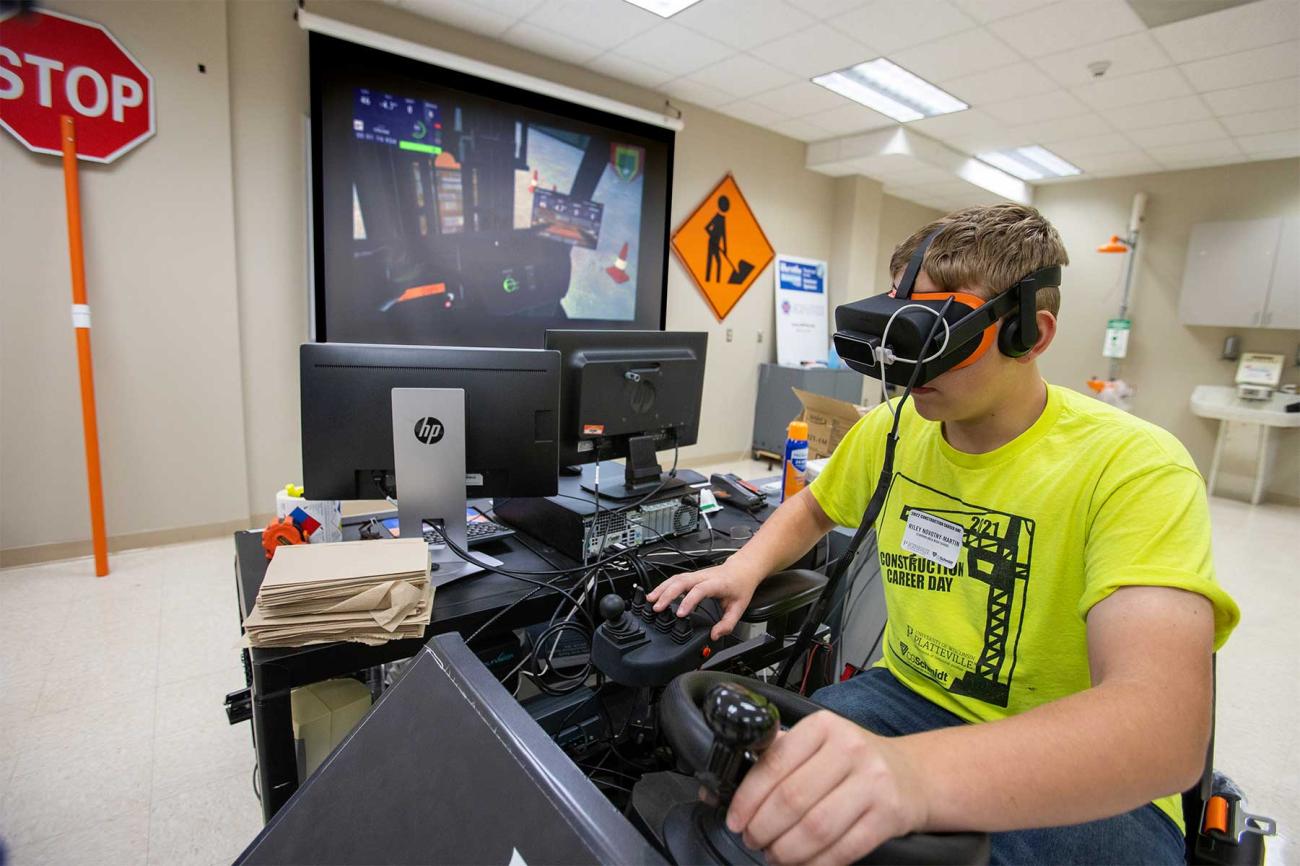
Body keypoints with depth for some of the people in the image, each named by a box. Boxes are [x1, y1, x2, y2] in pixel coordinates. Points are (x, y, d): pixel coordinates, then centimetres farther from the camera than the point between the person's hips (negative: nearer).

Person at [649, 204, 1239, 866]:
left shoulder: (1133, 466, -18)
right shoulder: (890, 428, -2)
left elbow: (1166, 727, -31)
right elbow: (812, 509, 16)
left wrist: (913, 770, -49)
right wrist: (745, 567, -6)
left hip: (1079, 782, -4)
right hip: (909, 695, 5)